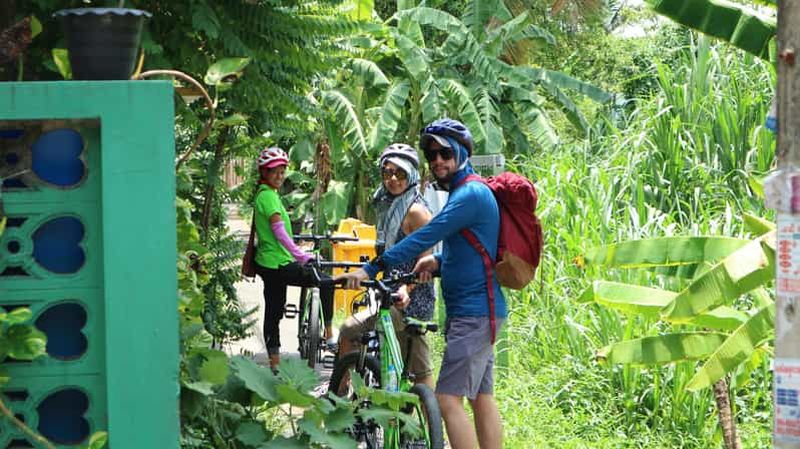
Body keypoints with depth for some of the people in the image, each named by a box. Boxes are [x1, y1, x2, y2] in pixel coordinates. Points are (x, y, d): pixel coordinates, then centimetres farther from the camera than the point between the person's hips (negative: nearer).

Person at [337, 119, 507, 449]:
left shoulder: (470, 194, -15)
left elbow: (425, 237, -23)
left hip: (473, 313, -11)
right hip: (479, 311, 11)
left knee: (449, 399, -14)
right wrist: (438, 261, 5)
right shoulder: (464, 192, 18)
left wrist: (372, 269, -24)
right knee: (482, 398, 10)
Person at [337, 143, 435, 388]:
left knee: (349, 331, -13)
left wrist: (406, 287, -30)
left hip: (410, 301, -10)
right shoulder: (390, 206, 16)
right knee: (421, 371, 12)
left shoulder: (415, 211, -13)